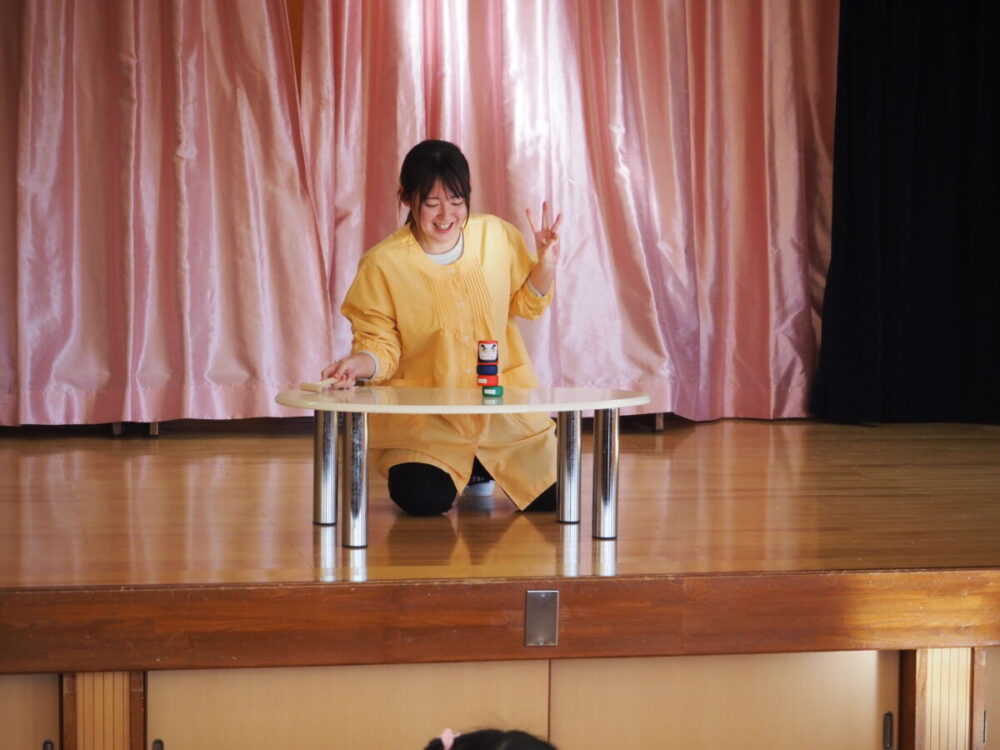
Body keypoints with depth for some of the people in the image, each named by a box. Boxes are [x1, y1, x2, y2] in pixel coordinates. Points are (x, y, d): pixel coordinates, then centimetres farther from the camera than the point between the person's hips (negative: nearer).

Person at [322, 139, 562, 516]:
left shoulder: (496, 235, -5)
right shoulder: (383, 264, -13)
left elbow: (527, 304, 9)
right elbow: (381, 344, -7)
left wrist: (546, 263, -9)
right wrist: (361, 364, -29)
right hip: (423, 415, -3)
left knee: (553, 496, -3)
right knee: (424, 500, -22)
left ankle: (482, 468, 29)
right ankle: (452, 471, 17)